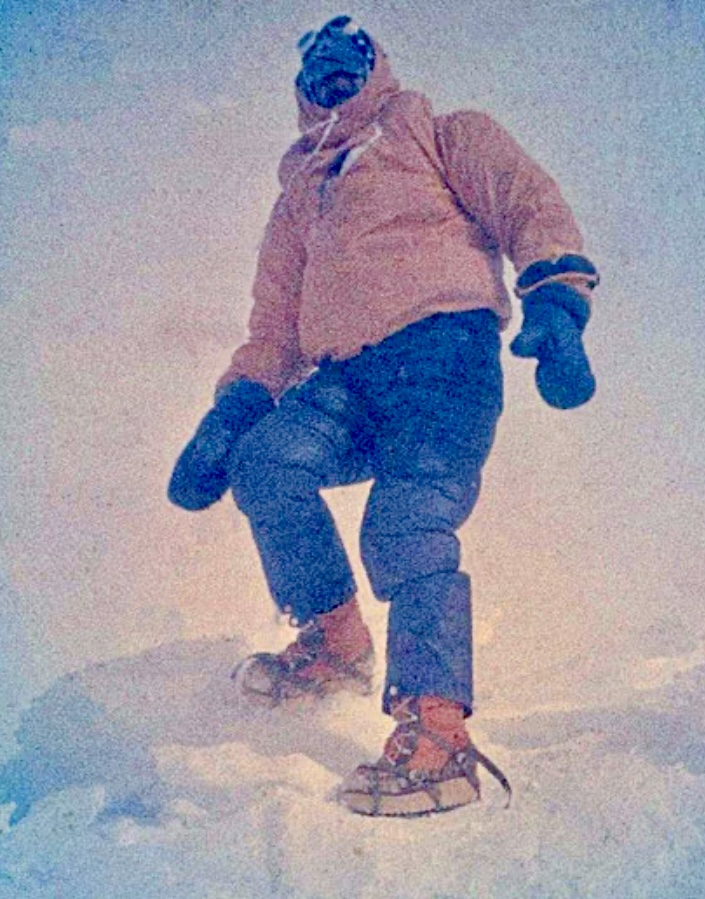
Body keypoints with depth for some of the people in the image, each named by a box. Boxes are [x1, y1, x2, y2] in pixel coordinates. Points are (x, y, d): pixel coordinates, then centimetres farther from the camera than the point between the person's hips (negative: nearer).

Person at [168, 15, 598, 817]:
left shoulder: (440, 136, 21)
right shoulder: (297, 201, 33)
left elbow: (527, 202, 5)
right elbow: (274, 330, 27)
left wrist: (553, 303, -16)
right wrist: (230, 413, 10)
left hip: (443, 345, -4)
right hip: (348, 376, 4)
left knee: (405, 527, -26)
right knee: (265, 463, -23)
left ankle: (437, 733, -26)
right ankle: (333, 641, -4)